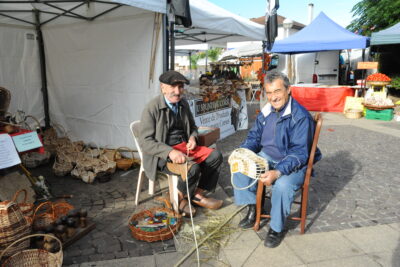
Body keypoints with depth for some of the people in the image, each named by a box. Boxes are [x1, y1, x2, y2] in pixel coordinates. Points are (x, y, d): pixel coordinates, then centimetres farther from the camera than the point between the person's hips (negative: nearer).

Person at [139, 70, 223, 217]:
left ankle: (197, 194, 2)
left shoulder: (183, 103, 7)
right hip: (162, 154, -7)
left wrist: (193, 138, -1)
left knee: (215, 156, -9)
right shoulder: (152, 108, -13)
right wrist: (170, 151, -29)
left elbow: (192, 126, 23)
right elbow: (145, 141, -17)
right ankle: (179, 199, 1)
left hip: (183, 146, 7)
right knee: (193, 168, -29)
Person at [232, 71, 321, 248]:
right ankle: (252, 209, 8)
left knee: (282, 184, -35)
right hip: (266, 157, 7)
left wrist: (278, 172, -39)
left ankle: (276, 228, -7)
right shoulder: (266, 111, 1)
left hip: (293, 164, -6)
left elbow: (299, 152, -25)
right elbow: (254, 137, 11)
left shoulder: (300, 116, -20)